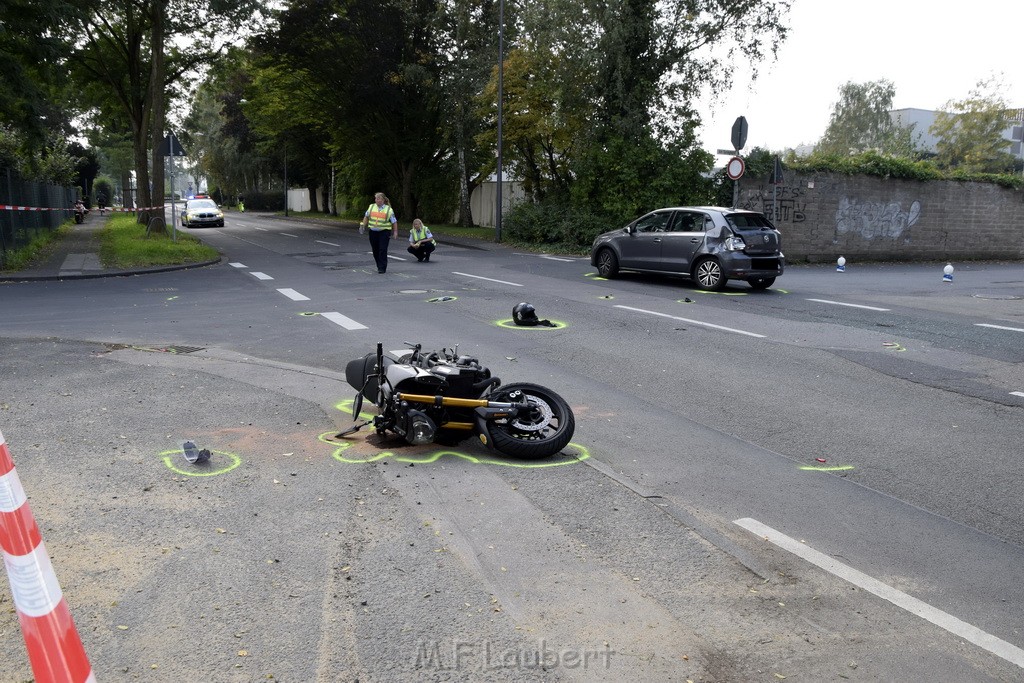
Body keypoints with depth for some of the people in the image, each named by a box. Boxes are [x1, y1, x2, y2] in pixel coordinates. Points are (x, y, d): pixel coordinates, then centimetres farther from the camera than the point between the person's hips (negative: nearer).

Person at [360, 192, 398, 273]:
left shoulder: (389, 209, 0)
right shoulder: (371, 207, 8)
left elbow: (394, 222, 2)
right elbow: (366, 217, 20)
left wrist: (395, 232, -6)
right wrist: (363, 225, 10)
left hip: (384, 232, -4)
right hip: (373, 232, 4)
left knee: (383, 250, -11)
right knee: (375, 250, 7)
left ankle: (382, 268, -8)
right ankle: (379, 266, 24)